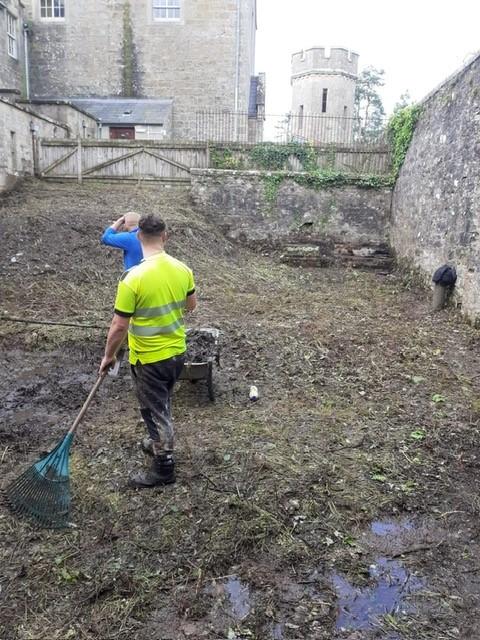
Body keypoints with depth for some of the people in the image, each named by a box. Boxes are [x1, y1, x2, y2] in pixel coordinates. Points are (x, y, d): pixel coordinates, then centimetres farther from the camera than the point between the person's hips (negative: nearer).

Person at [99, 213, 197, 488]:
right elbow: (191, 305, 10)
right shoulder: (182, 269, -6)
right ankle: (162, 445, 47)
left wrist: (109, 356, -2)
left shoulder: (133, 278, -24)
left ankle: (164, 468, 26)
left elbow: (120, 326, -18)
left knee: (155, 411, 10)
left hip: (149, 359, -6)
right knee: (163, 405, 27)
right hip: (177, 352, 6)